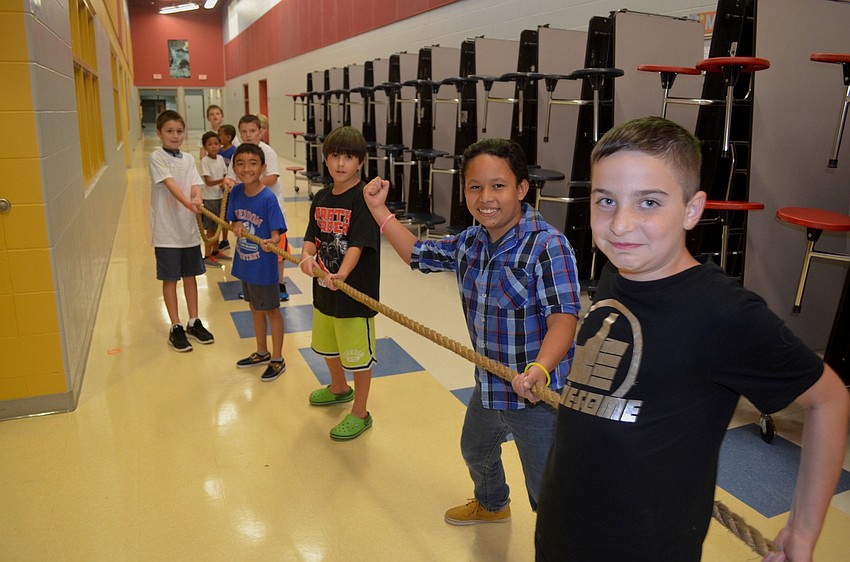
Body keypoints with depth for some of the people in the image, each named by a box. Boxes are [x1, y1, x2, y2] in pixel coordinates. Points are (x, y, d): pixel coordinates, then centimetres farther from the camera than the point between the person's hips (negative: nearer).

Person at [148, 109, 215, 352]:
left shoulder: (188, 159, 8)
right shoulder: (157, 157, -8)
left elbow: (195, 185, -4)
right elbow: (170, 184, -23)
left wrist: (197, 198, -28)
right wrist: (188, 202, -40)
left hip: (189, 227, 5)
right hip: (166, 229, -5)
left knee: (190, 275, 13)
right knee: (170, 279, 5)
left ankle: (194, 323, 26)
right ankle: (176, 328, 16)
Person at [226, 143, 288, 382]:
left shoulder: (268, 198, -21)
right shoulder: (236, 192, -4)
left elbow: (276, 234, -21)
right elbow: (234, 222, 6)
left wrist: (270, 242, -43)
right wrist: (236, 227, -17)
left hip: (264, 266, -6)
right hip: (244, 263, 7)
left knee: (271, 310, 9)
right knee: (255, 308, 21)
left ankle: (277, 360, 25)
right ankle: (262, 353, 40)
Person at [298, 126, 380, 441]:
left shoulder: (364, 198, -17)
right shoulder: (321, 198, 5)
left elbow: (358, 244, -26)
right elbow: (312, 236, 2)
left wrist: (341, 274, -42)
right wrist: (307, 256, -21)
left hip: (356, 289, -8)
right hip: (324, 288, 8)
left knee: (358, 354, 6)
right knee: (327, 345, 26)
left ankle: (360, 414, 24)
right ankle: (339, 388, 53)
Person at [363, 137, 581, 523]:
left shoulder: (548, 246, -25)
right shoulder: (470, 243, -1)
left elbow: (562, 319, -33)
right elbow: (417, 254, 13)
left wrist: (539, 369, -50)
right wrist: (378, 208, 8)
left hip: (538, 394, -9)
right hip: (488, 386, 9)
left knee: (547, 493, 2)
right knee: (475, 451, 33)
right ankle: (491, 505, 64)